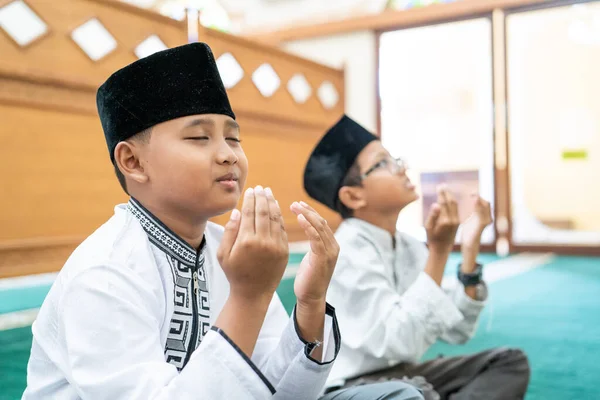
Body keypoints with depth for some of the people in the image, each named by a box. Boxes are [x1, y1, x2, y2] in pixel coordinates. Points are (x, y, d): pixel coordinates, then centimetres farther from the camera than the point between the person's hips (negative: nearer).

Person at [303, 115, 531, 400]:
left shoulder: (408, 247, 3)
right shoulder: (348, 252, -19)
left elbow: (457, 332, 1)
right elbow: (402, 343, -29)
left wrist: (470, 248, -6)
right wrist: (439, 251, -27)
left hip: (401, 374, 9)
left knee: (510, 361, 3)